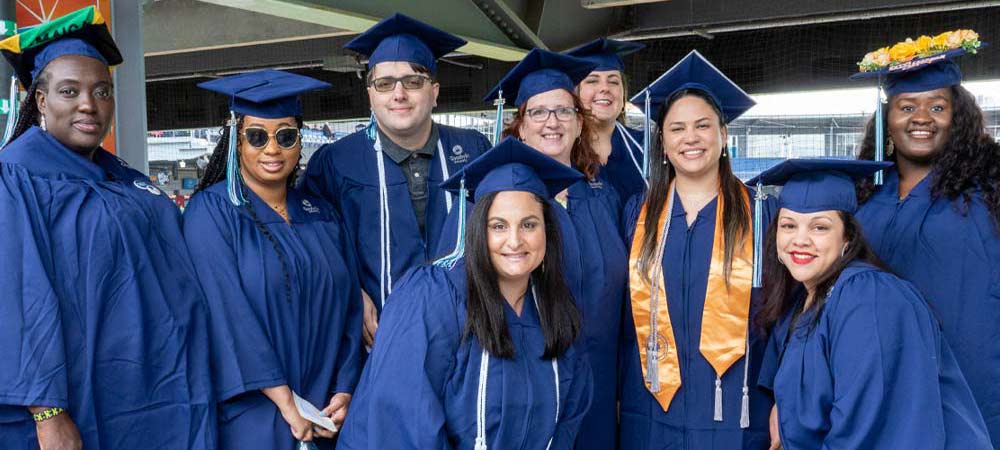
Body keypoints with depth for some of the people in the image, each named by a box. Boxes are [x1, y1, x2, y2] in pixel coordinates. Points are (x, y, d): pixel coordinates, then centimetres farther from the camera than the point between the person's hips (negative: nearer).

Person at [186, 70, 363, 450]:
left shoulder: (322, 216, 7)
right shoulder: (211, 211, -7)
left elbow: (349, 306, 5)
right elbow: (227, 312, -16)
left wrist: (345, 391, -7)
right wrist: (286, 403, -19)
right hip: (251, 418, -4)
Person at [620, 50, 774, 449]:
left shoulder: (760, 214, -2)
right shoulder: (637, 213, 3)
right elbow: (621, 313, 7)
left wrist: (782, 406, -7)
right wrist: (613, 397, 5)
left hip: (733, 415, -1)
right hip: (650, 414, 2)